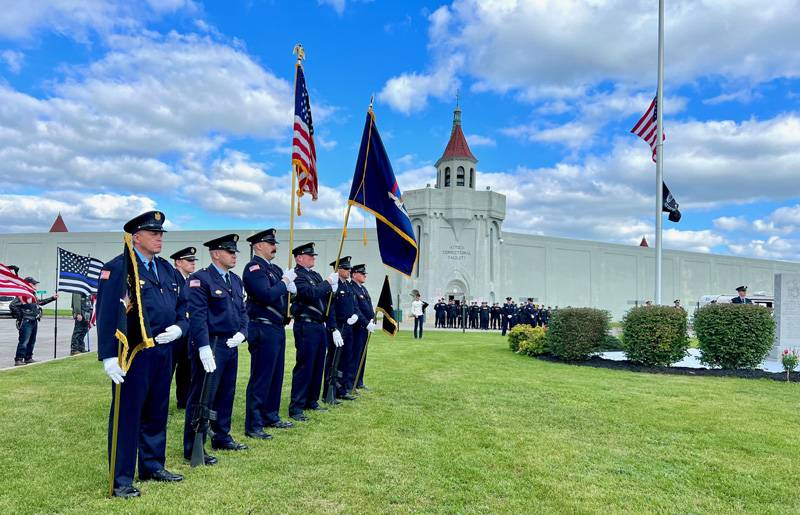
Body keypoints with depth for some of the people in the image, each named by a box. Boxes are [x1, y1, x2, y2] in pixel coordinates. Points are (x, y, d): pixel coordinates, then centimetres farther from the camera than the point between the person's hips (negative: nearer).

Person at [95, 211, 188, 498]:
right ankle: (121, 479, 15)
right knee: (127, 415, 3)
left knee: (157, 413, 16)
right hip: (132, 354, -7)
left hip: (163, 352, 7)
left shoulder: (167, 269, 14)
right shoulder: (117, 268, -8)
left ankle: (153, 466, 31)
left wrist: (178, 328, -5)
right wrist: (108, 356, -19)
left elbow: (181, 308, 16)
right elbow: (107, 315, -14)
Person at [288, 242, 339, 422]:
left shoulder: (316, 275, 17)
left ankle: (312, 401, 24)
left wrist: (333, 288, -1)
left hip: (319, 325, 9)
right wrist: (327, 282, -13)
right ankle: (295, 408, 1)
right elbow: (311, 293, -24)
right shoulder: (297, 275, -10)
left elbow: (324, 298, 18)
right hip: (306, 326, -9)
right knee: (304, 366, -6)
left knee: (318, 365, 13)